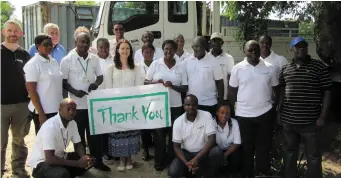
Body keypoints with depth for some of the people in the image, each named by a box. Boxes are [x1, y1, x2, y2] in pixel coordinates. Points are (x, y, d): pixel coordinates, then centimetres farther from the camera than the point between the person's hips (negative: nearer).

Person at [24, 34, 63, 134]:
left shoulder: (54, 61, 10)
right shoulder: (33, 64, -9)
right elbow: (31, 91, -12)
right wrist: (41, 113, -16)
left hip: (57, 109, 6)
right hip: (43, 111, -6)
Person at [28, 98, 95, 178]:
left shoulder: (72, 123, -3)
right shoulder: (50, 126, -28)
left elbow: (78, 145, 5)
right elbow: (50, 159, -32)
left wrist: (84, 157, -18)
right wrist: (77, 163, -30)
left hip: (58, 157, 8)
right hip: (41, 162, -8)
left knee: (89, 160, -6)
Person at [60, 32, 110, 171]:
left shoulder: (95, 59, 4)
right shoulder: (67, 60, -6)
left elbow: (100, 76, 11)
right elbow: (63, 81, -5)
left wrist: (96, 83, -12)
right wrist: (74, 91, -20)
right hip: (76, 104, -3)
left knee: (95, 133, 11)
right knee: (79, 135, 9)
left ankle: (97, 161, 24)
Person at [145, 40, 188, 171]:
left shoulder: (180, 67, 3)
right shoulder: (155, 64, 0)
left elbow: (185, 87, 1)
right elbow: (146, 82, 2)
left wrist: (173, 86, -18)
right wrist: (156, 82, -19)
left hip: (175, 105, 1)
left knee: (174, 133, 8)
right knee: (159, 133, 6)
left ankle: (171, 159, 24)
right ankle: (159, 160, 20)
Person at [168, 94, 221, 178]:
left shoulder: (206, 115, -12)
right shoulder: (178, 122, -8)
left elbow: (212, 139, -19)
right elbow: (176, 146, -5)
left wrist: (197, 158, -27)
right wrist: (186, 163, -22)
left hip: (204, 152, -1)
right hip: (187, 153, 1)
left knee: (216, 151, -33)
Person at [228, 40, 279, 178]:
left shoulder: (270, 68, 0)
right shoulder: (237, 69, -3)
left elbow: (277, 89, 9)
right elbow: (232, 92, 3)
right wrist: (231, 111, 2)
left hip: (265, 113, 1)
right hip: (244, 114, 0)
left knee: (264, 145, 10)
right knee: (246, 146, 11)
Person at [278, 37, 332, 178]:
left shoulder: (319, 66, -5)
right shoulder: (285, 68, 7)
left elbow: (326, 92, -5)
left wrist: (323, 116, -10)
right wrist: (279, 111, 11)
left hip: (310, 120, -4)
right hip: (288, 119, 4)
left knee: (313, 155, 8)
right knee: (289, 152, 18)